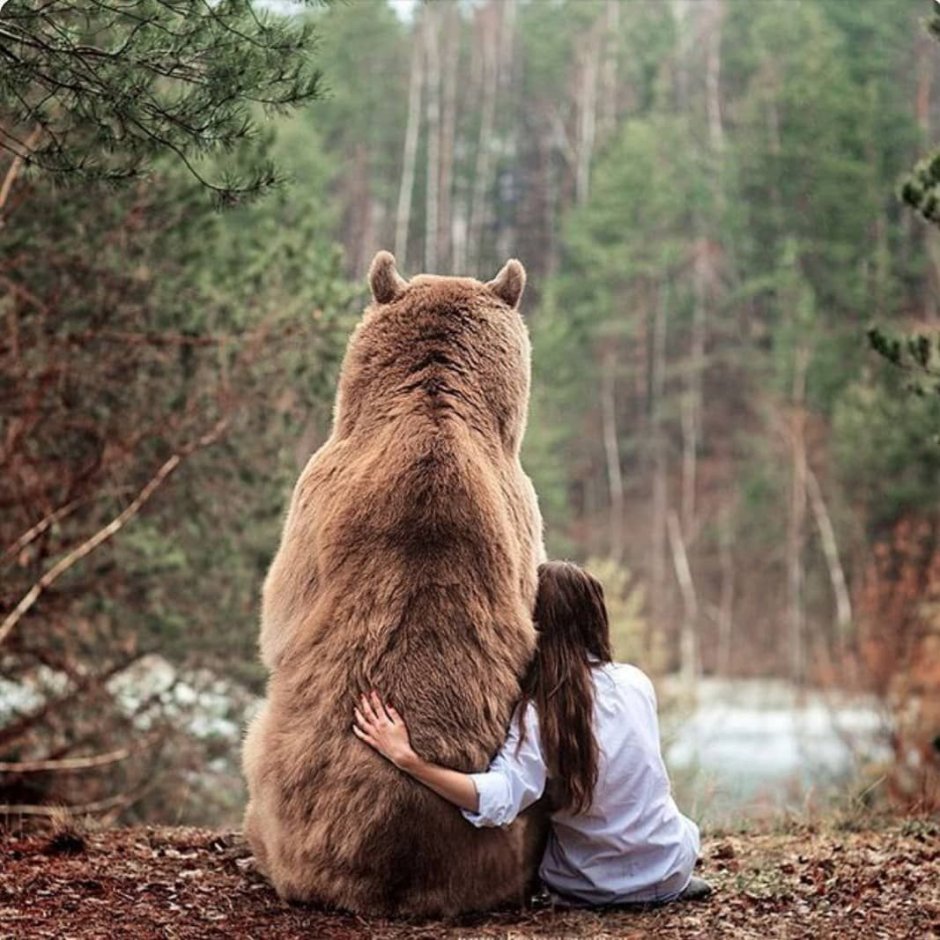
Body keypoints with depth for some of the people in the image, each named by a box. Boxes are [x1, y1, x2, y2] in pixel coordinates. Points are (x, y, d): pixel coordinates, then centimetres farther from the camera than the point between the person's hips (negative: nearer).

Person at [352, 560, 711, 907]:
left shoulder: (537, 713, -20)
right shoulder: (635, 682, -7)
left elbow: (498, 800, -35)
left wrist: (408, 759, -39)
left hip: (585, 890, -3)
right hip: (670, 873, 3)